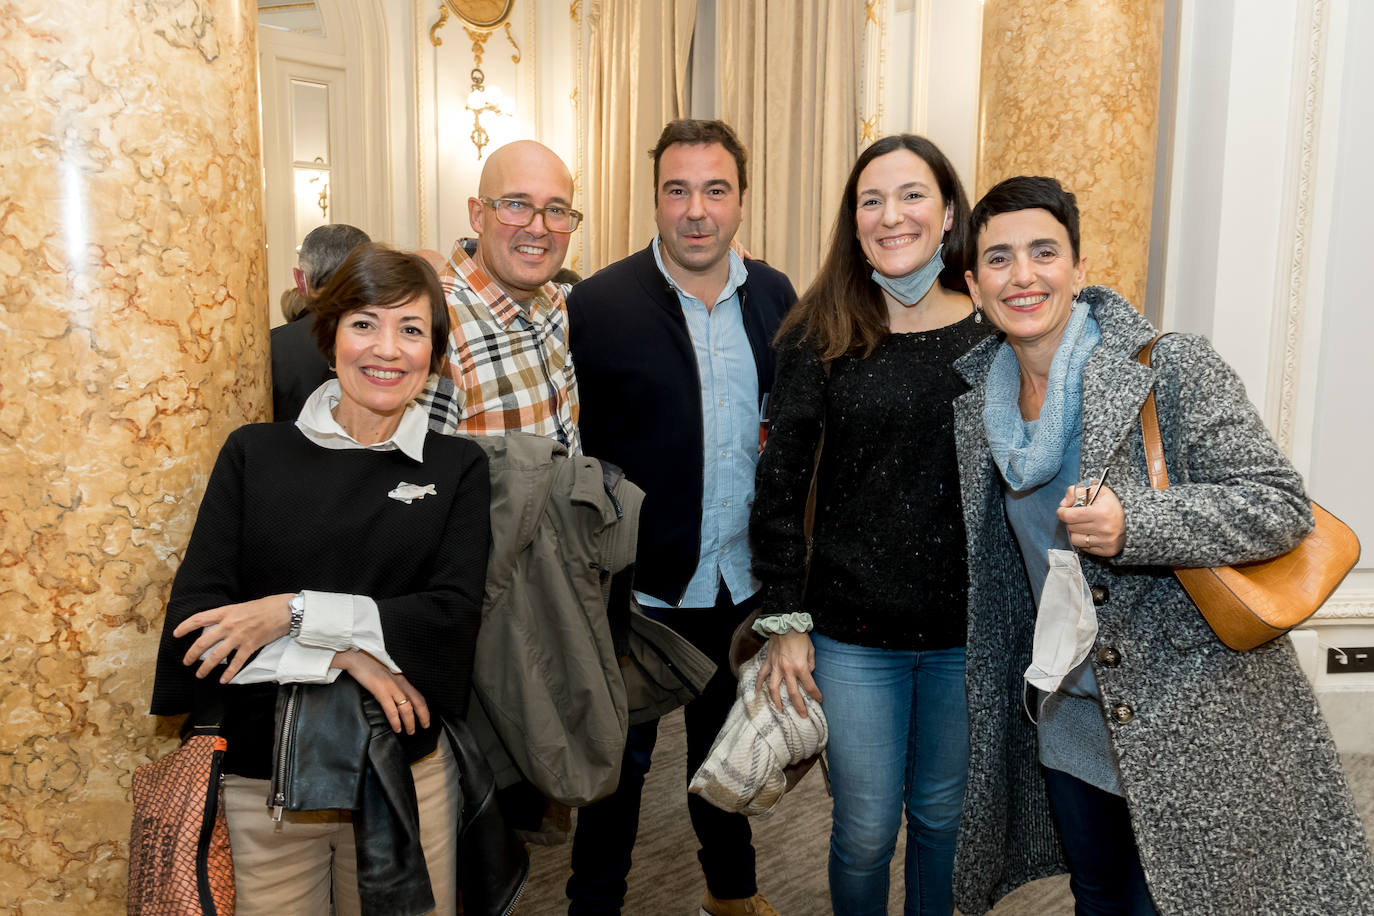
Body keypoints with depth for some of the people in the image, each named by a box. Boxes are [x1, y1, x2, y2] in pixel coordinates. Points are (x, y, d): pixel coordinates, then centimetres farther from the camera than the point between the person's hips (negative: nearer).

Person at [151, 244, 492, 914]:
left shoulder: (457, 468, 1)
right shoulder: (255, 453, 1)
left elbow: (455, 613, -10)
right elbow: (193, 610, -7)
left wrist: (295, 613, -18)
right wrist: (344, 652, -17)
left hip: (407, 775, 0)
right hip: (259, 777, 0)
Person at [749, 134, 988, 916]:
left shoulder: (994, 331, -2)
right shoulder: (820, 337, -5)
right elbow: (781, 487, -3)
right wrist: (786, 620, -5)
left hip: (968, 631, 2)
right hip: (852, 633, -1)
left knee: (942, 816, 19)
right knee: (866, 833, 10)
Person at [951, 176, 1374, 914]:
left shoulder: (1173, 370, -15)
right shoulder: (979, 400, 3)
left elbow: (1283, 505, -17)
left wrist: (1133, 525, -30)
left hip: (1192, 732, -5)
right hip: (1064, 725, 5)